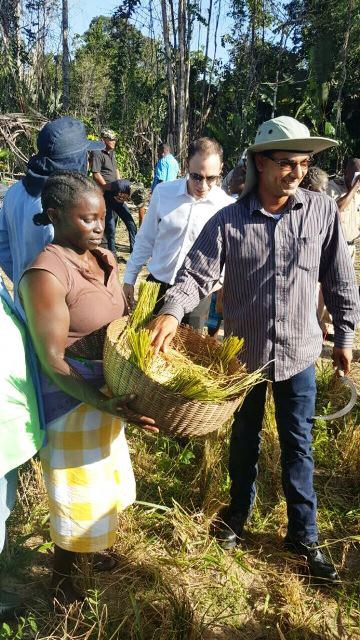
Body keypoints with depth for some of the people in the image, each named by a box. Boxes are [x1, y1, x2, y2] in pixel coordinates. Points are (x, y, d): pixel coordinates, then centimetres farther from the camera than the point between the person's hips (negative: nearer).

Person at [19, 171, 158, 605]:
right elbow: (52, 361, -25)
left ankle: (94, 549, 52)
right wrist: (106, 404, -34)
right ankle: (60, 578, 37)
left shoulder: (104, 259, 0)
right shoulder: (45, 276, -25)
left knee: (104, 481, 26)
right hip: (74, 399, -8)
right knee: (79, 494, 11)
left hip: (109, 390, 8)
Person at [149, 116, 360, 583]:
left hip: (298, 353, 0)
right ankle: (240, 510, 44)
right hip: (243, 352, 0)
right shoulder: (228, 221, -11)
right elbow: (196, 274, -15)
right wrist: (172, 311, -35)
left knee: (298, 446, 12)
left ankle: (304, 534, 31)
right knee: (244, 440, 20)